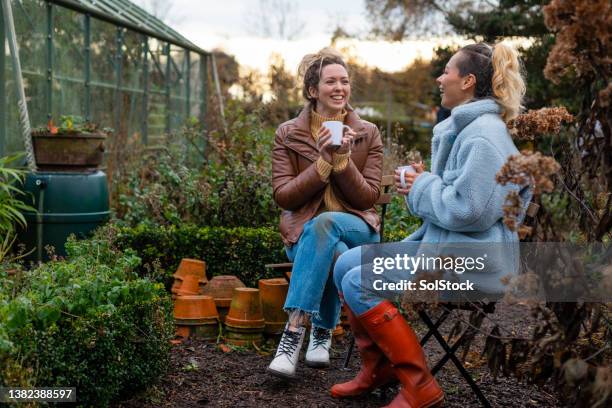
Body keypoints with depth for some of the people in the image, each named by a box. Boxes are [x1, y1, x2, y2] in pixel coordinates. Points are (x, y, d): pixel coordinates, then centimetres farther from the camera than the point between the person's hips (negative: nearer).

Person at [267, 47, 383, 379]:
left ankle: (294, 332, -36)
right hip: (303, 231, -1)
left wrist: (343, 159, -17)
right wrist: (323, 162, -18)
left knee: (324, 223, -37)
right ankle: (322, 331, -18)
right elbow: (283, 196, -5)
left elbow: (369, 198, -1)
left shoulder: (367, 134, 6)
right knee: (336, 253, -38)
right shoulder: (288, 134, 4)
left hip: (356, 227, 1)